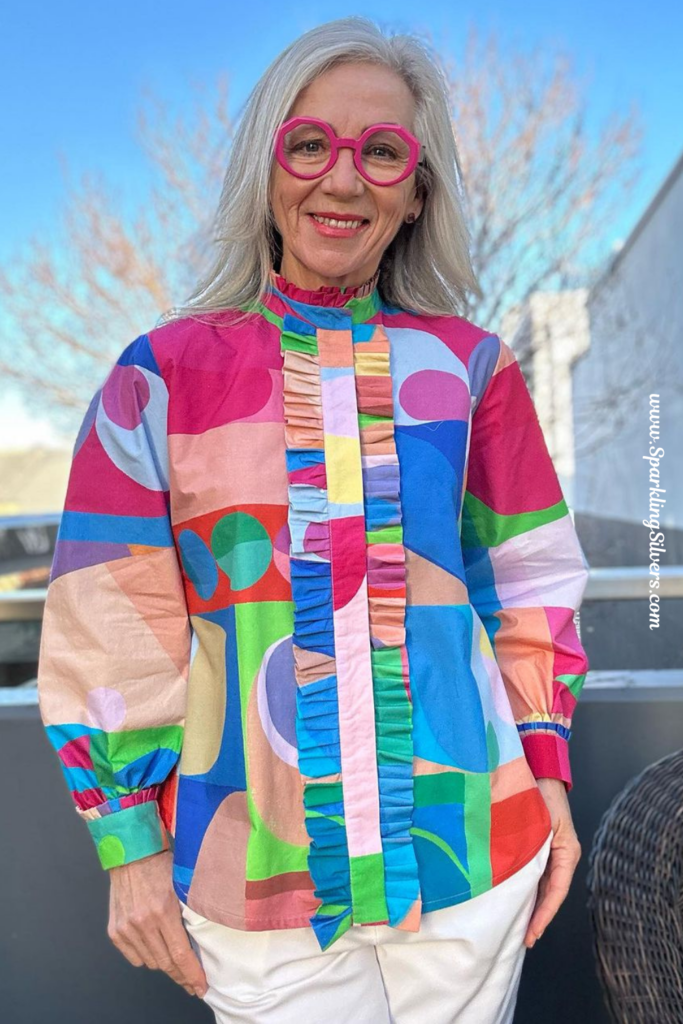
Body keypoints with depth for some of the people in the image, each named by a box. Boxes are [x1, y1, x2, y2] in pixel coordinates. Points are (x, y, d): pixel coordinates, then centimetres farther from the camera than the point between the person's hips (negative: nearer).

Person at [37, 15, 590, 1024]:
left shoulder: (468, 366, 2)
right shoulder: (167, 373, -4)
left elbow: (528, 585, 7)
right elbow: (111, 629, -2)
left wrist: (548, 772, 5)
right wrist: (130, 840, -1)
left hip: (468, 849, 2)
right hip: (255, 872, -1)